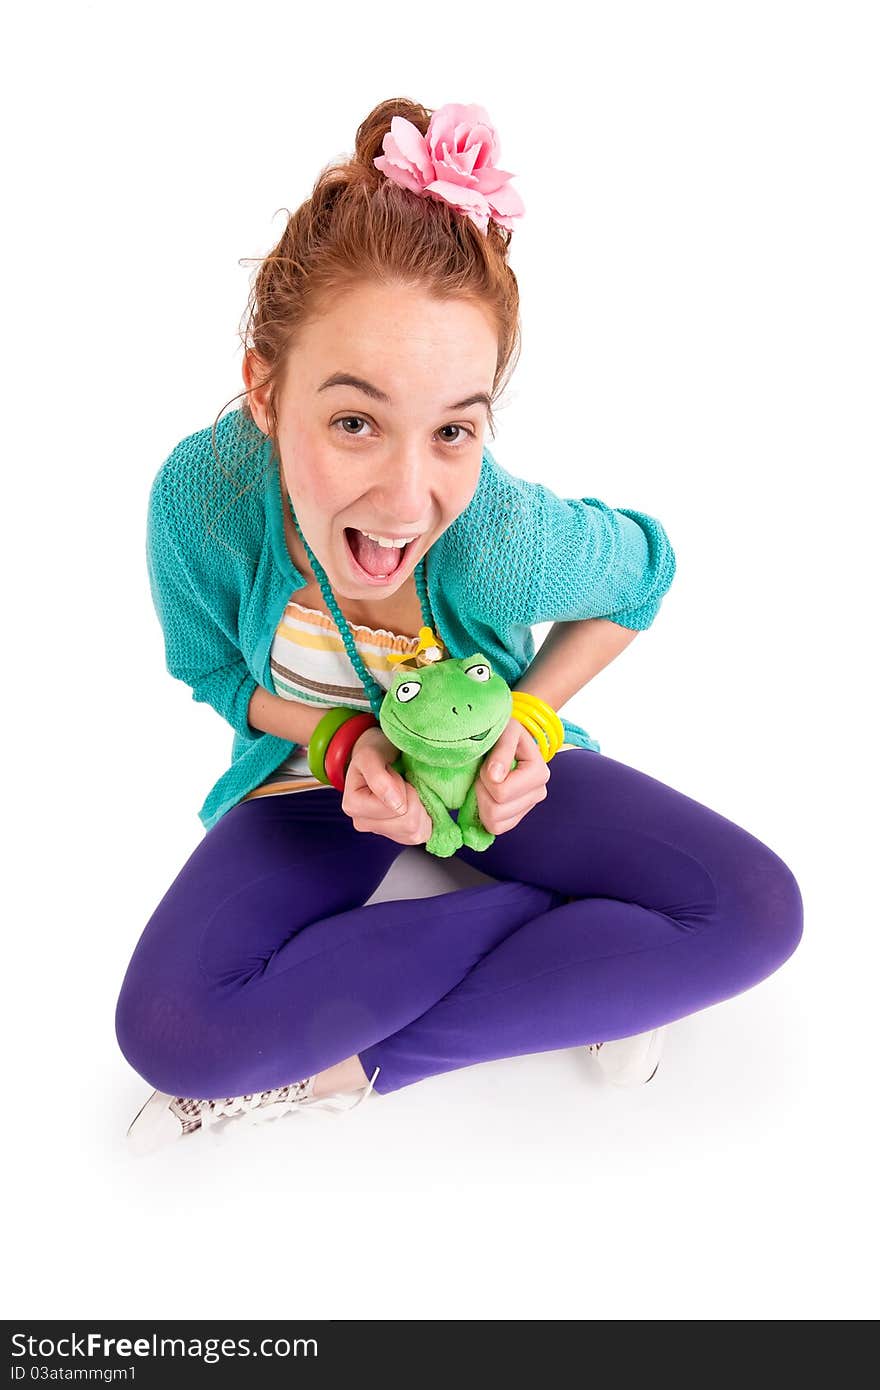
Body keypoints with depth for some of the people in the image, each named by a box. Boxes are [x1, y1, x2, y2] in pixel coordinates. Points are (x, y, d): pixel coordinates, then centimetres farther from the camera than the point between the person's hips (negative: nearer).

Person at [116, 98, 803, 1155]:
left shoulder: (517, 543, -32)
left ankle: (333, 1067, -15)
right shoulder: (199, 499, -29)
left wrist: (533, 719, -18)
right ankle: (582, 970, -12)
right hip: (323, 769, 0)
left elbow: (640, 577, -6)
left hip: (487, 766, 1)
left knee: (755, 912, -20)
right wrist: (343, 742, -25)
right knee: (169, 1031, -26)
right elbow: (217, 675, -6)